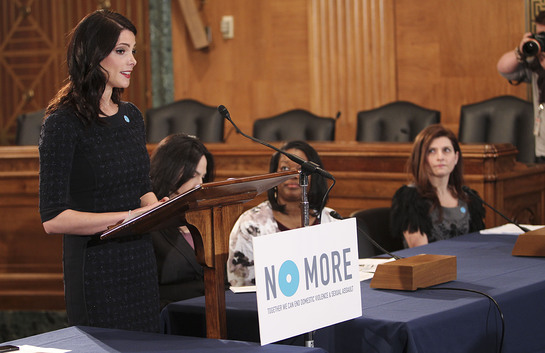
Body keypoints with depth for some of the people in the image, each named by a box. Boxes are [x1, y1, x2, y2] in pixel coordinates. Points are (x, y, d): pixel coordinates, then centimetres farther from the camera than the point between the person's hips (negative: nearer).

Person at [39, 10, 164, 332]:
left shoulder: (132, 116, 10)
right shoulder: (64, 124, -12)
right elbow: (53, 218, -17)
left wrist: (157, 207, -1)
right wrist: (128, 216, -21)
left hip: (141, 261, 7)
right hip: (94, 267, -7)